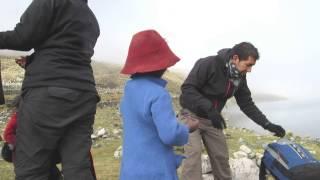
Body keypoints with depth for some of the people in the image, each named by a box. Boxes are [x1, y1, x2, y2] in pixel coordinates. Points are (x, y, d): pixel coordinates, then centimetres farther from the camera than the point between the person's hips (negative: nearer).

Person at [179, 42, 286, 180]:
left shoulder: (240, 77, -3)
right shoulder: (208, 64, -25)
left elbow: (247, 104, 3)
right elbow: (187, 88, -27)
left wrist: (267, 124, -6)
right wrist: (209, 108, -36)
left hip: (212, 119, 6)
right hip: (192, 114, -6)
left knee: (221, 156, 9)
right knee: (194, 152, -18)